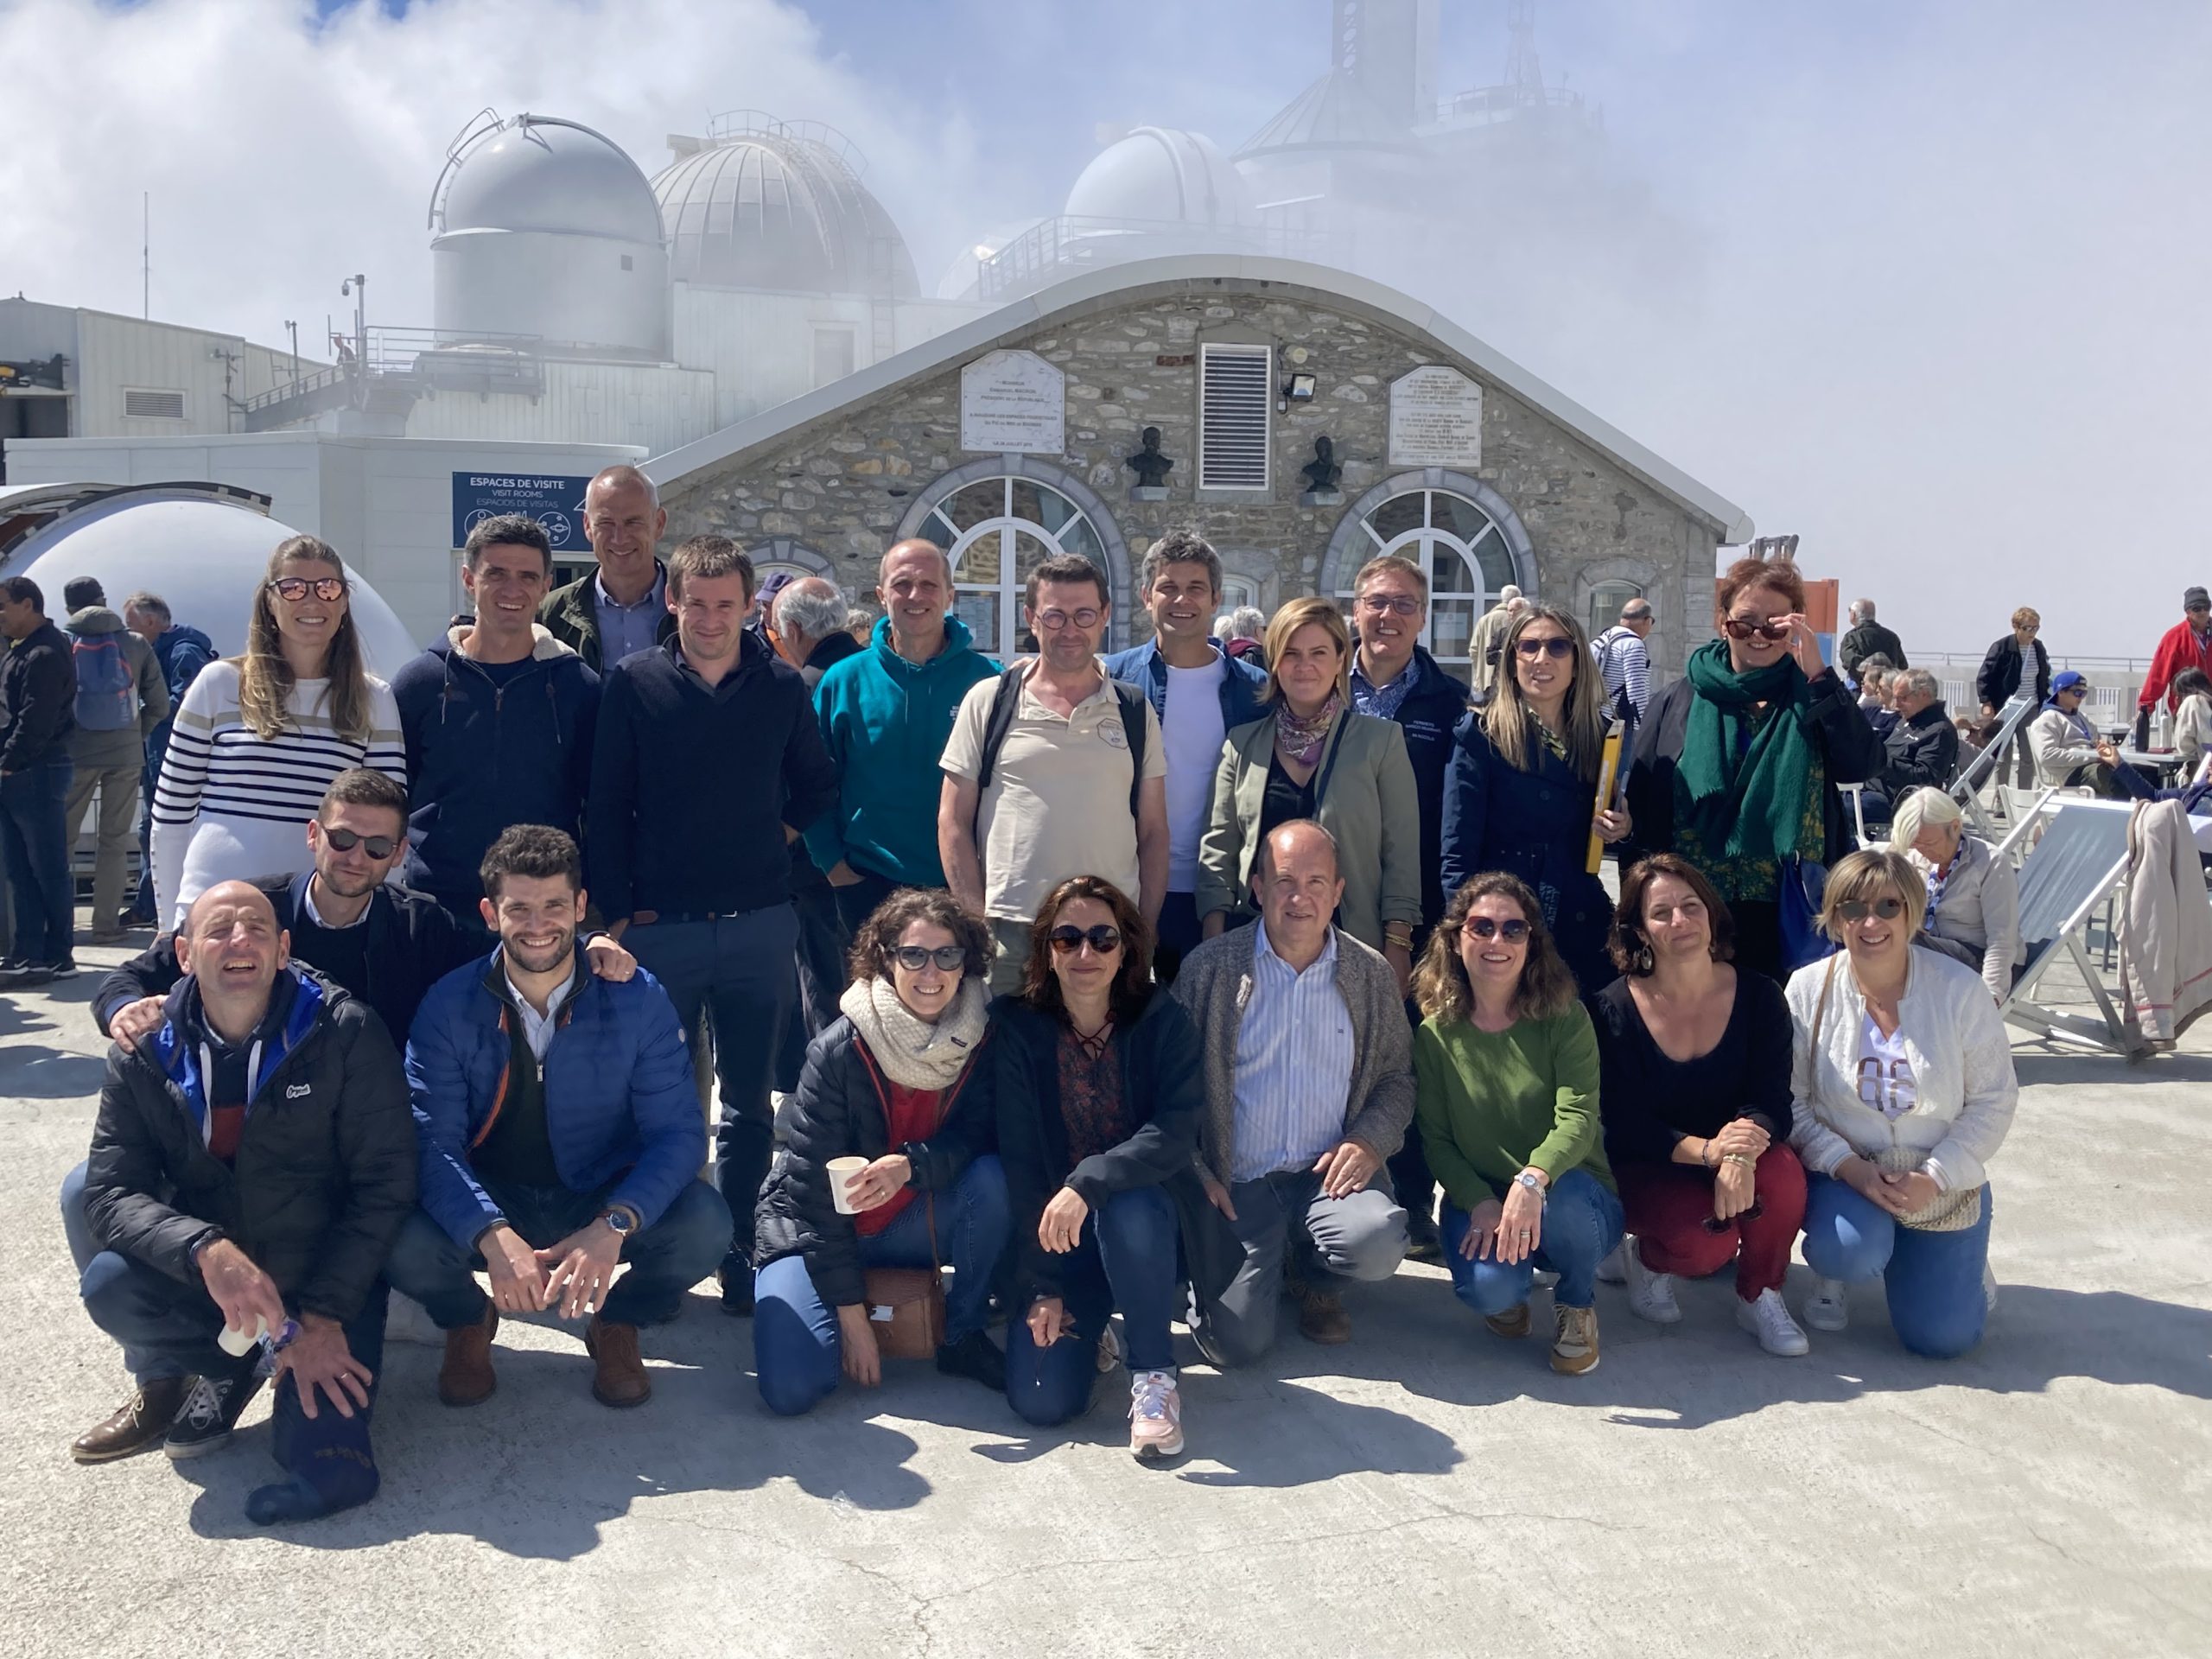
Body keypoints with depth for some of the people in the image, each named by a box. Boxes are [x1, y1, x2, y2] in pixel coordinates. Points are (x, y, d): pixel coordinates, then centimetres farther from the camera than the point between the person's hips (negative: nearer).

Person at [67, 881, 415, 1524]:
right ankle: (219, 1374, 3)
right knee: (109, 1284, -29)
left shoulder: (347, 1034, -13)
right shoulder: (145, 1054, -4)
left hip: (330, 1283, -4)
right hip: (201, 1278, 4)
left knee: (329, 1477, -23)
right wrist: (206, 1250, -31)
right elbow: (111, 1193, -12)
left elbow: (385, 1183, -12)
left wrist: (325, 1314, -18)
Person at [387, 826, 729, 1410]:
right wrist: (494, 1238, -37)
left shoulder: (637, 1000, -11)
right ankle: (468, 1320, 8)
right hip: (488, 1206, 0)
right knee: (403, 1246, -31)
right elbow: (433, 1142, -17)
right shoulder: (448, 1006, -10)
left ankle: (617, 1323, 6)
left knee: (705, 1224, -29)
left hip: (602, 1203, 0)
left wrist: (612, 1226, -34)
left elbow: (679, 1132, -15)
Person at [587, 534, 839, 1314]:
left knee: (748, 1102, 8)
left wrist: (780, 836, 5)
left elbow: (817, 785, 19)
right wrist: (617, 912, -4)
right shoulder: (633, 681, 0)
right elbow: (607, 806, 0)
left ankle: (740, 1258, 17)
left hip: (759, 926, 1)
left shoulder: (782, 686, 4)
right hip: (659, 924, -1)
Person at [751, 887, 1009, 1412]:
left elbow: (979, 1137, -12)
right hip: (816, 1228, -3)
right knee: (790, 1387, -22)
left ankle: (964, 1338, -7)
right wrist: (851, 1313, -18)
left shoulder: (982, 1039, -11)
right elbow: (814, 1186, -18)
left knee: (990, 1179, -27)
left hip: (915, 1223, 3)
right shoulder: (839, 1049, -20)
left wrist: (909, 1165, -34)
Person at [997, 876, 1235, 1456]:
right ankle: (1088, 1328, 18)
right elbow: (1020, 1163, -9)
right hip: (1050, 1231, 1)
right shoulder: (1016, 1027, -6)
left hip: (1147, 1214, -1)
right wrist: (1041, 1288, -13)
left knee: (1129, 1209, -37)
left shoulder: (1162, 1021, -7)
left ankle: (1154, 1375, -14)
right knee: (1040, 1401, -17)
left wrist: (1088, 1184, -35)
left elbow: (1175, 1135, -20)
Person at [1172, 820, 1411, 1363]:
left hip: (1330, 1174, 2)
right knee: (1237, 1341, -16)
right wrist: (1196, 1176, -8)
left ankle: (1311, 1276, 8)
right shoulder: (1210, 967, -1)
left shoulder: (1373, 976, 6)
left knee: (1378, 1243, -31)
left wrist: (1370, 1141, -9)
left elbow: (1396, 1077, 11)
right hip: (1235, 1183, -1)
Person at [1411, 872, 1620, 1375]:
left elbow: (1578, 1118, -18)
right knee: (1488, 1287, -31)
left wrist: (1534, 1179, -39)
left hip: (1569, 1191, 0)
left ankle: (1577, 1304, -1)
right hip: (1478, 1198, 0)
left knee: (1561, 1201, -37)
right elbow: (1434, 1138, -3)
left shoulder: (1566, 1019, -6)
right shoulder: (1437, 1033, -1)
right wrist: (1480, 1203, -21)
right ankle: (1508, 1291, 11)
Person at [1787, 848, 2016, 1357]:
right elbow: (1790, 1100, -8)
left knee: (1941, 1337, -5)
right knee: (1853, 1251, -33)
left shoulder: (1960, 990, -10)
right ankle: (1832, 1274, 7)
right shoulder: (1809, 990, -9)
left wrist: (1935, 1177, -16)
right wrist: (1849, 1168, -21)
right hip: (1843, 1174, -1)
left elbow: (1993, 1100, -6)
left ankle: (1960, 1263, 30)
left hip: (1942, 1182, 1)